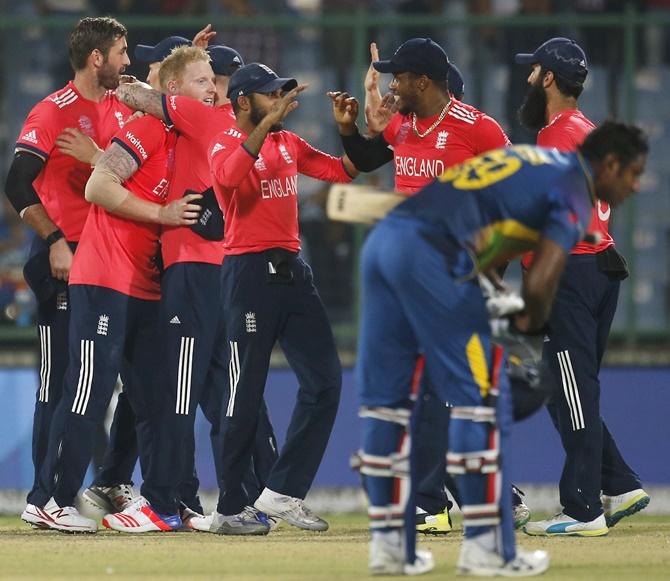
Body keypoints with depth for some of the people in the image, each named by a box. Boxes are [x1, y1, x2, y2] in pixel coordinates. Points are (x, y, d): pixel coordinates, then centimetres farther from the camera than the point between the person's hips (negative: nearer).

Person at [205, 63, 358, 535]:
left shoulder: (288, 143, 16)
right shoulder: (226, 145, -5)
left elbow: (344, 171, 17)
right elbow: (230, 176, -29)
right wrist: (269, 121, -34)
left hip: (292, 269, 7)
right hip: (249, 270, -7)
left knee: (324, 380, 2)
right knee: (246, 393, -3)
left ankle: (283, 492, 6)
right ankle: (231, 506, 5)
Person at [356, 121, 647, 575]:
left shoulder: (537, 161, 26)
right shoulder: (573, 192, 0)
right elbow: (541, 283, -11)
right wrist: (529, 325, 10)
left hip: (382, 241, 9)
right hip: (430, 254, -9)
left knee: (386, 397, 12)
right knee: (481, 396, 0)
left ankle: (388, 544, 17)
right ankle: (487, 548, 2)